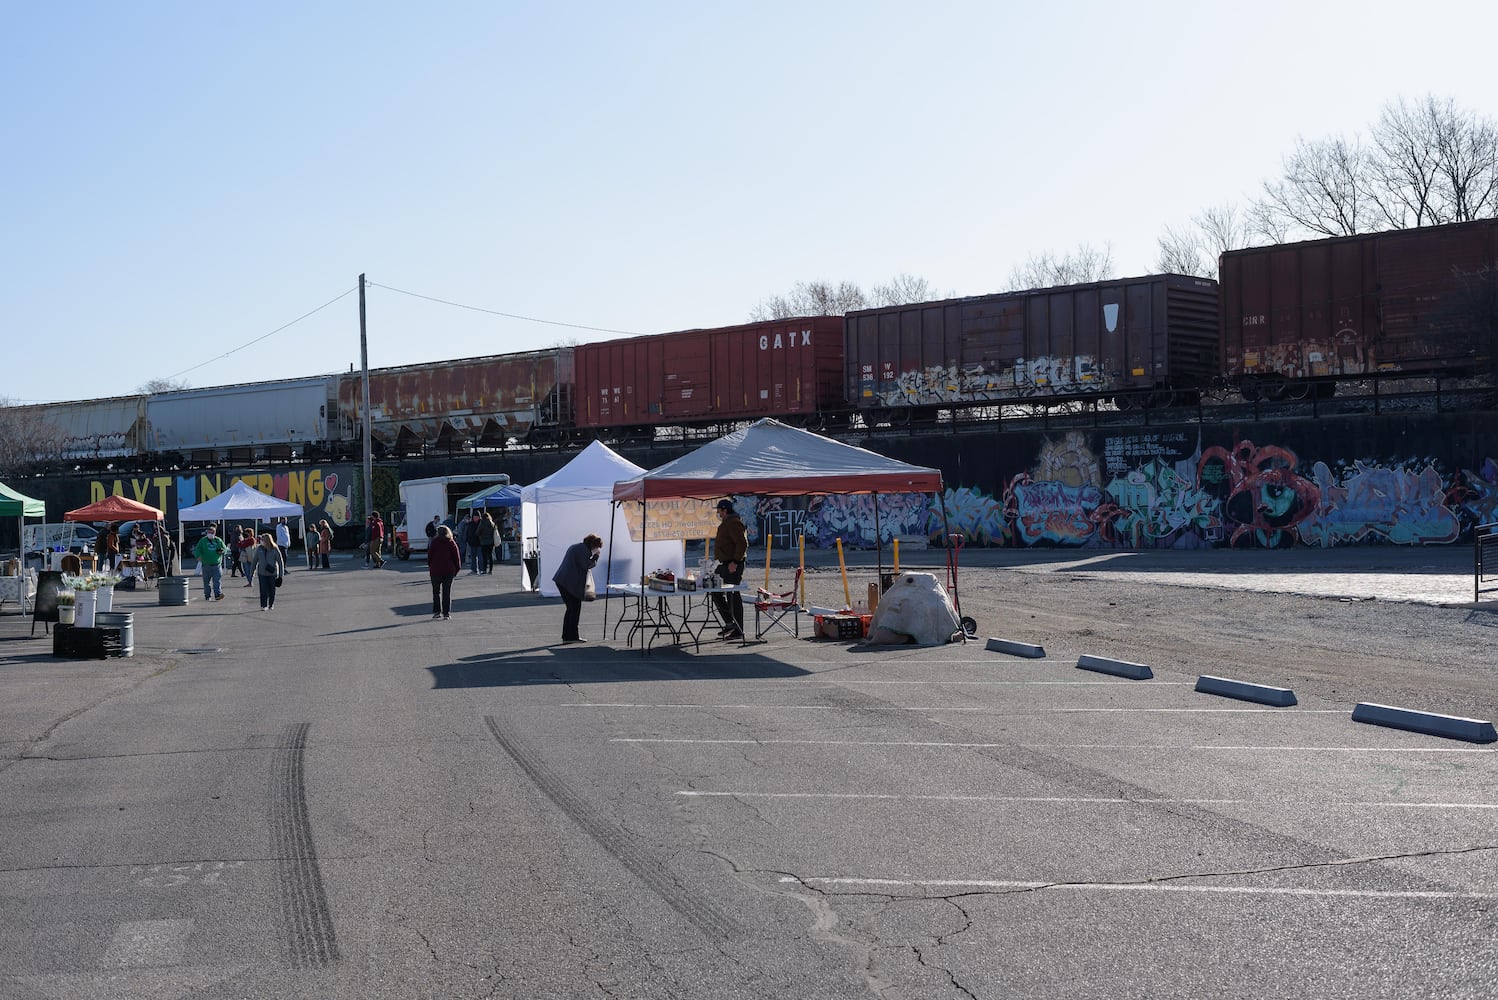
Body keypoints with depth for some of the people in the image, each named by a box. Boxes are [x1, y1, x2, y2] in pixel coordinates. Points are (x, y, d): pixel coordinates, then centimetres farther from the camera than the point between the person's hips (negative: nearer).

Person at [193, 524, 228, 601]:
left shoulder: (218, 540, 10)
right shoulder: (203, 541, 5)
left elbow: (225, 548, 15)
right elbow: (197, 550, -1)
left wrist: (221, 551, -9)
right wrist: (199, 559, -19)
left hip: (216, 565, 0)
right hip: (206, 565, 0)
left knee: (217, 580, -11)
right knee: (206, 582, 6)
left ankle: (218, 594, -17)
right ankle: (207, 596, 16)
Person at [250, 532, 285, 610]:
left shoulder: (275, 549, -9)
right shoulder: (259, 548, -4)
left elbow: (280, 561, -4)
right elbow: (254, 560, 5)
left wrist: (281, 574, -7)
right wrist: (251, 572, 7)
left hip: (272, 573, -1)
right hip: (262, 572, 1)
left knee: (271, 590, 8)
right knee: (263, 590, -6)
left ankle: (271, 605, 25)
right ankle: (263, 605, 1)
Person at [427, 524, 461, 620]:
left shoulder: (434, 542, -2)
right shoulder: (452, 543, 0)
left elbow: (429, 557, 0)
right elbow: (457, 558, 0)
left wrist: (430, 567, 10)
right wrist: (456, 569, 8)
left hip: (435, 570, -1)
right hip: (449, 571, 1)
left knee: (436, 592, 12)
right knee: (447, 592, 4)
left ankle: (436, 611, 8)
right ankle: (446, 613, 1)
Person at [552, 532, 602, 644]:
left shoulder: (575, 547, 22)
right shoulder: (583, 549, -10)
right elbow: (586, 565, -15)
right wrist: (596, 556, -6)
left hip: (562, 580, 10)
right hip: (570, 583, -10)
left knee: (571, 608, 15)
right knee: (575, 608, -3)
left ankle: (566, 636, 17)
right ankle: (572, 636, -2)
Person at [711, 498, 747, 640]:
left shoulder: (734, 523, -15)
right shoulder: (726, 523, 19)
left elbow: (742, 543, -24)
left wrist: (735, 562, -25)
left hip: (732, 566, -11)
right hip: (725, 565, 11)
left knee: (733, 596, -7)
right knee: (717, 594, 11)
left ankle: (737, 631, -3)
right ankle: (730, 623, 13)